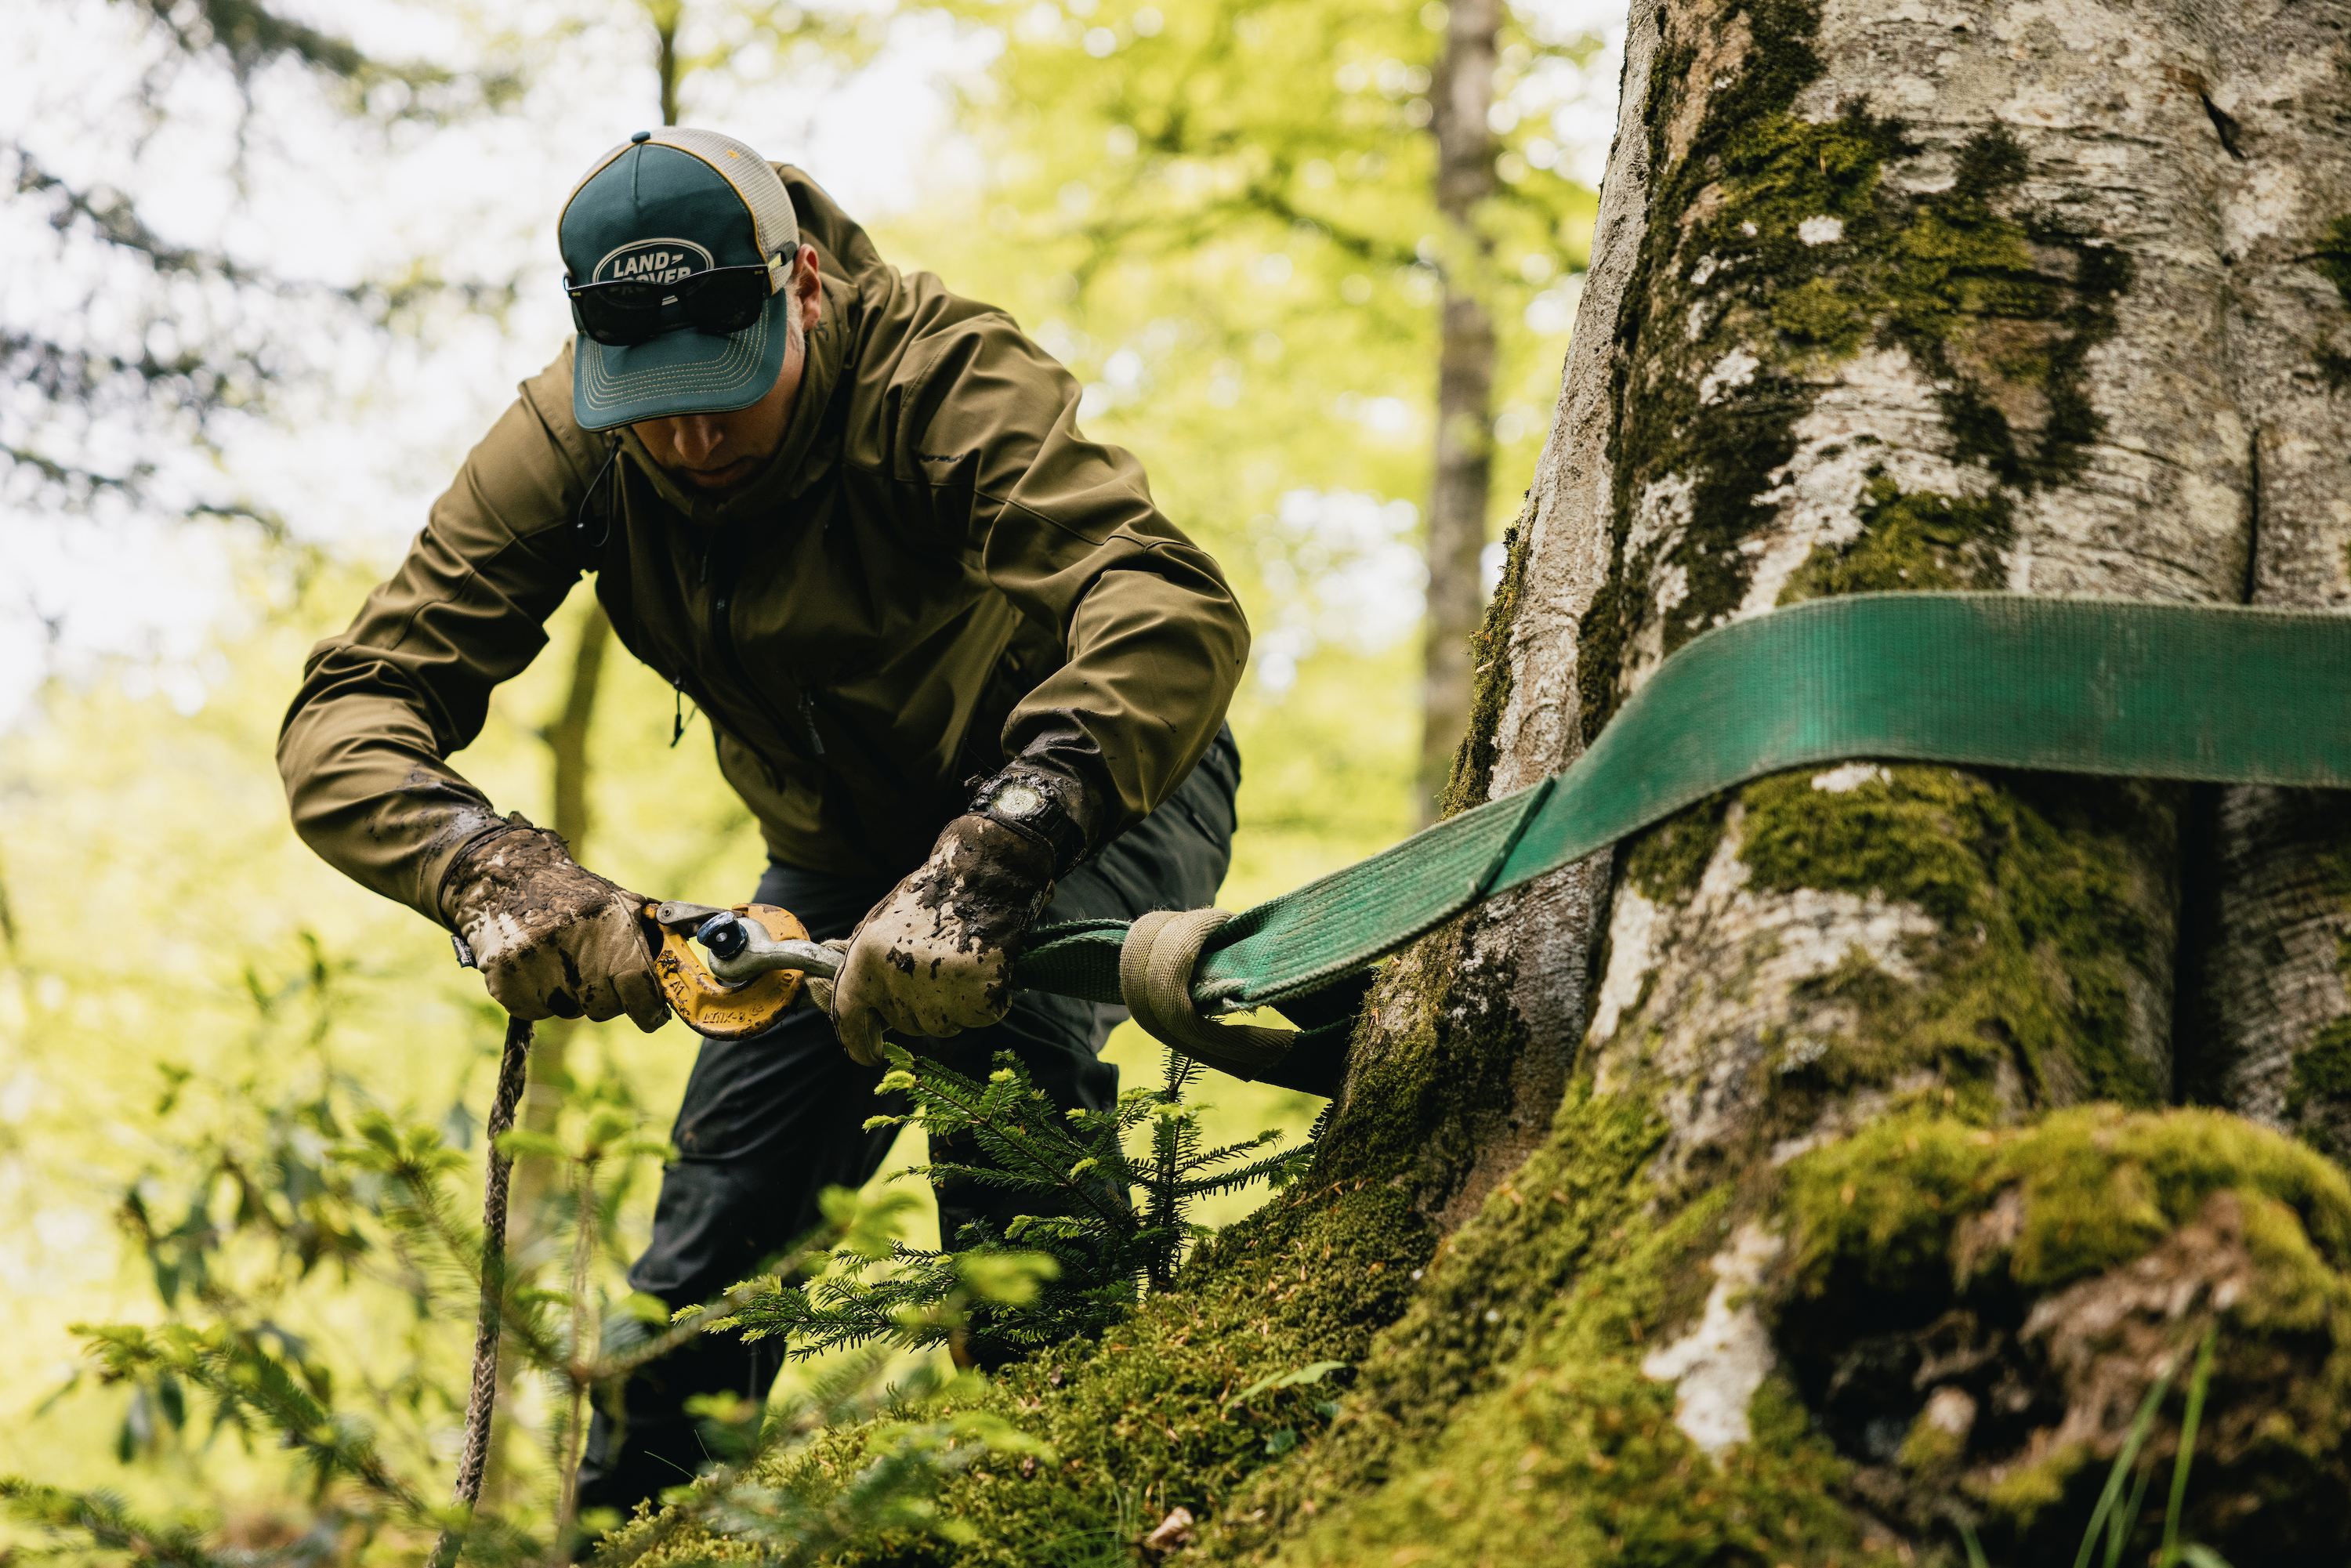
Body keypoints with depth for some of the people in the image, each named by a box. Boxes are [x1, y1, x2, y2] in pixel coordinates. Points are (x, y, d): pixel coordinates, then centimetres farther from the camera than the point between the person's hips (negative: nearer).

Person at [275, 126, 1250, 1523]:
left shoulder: (930, 373, -35)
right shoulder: (564, 449, -22)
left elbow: (1177, 615, -50)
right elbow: (343, 722, -26)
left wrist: (989, 858, -63)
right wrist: (494, 870, -47)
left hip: (1103, 781, -4)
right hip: (843, 851, 4)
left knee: (998, 1021, -34)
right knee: (711, 1252, -2)